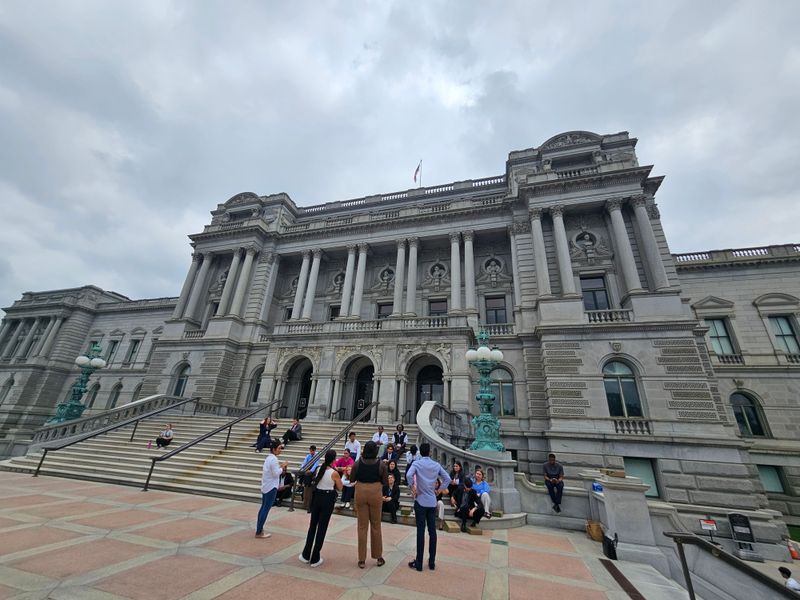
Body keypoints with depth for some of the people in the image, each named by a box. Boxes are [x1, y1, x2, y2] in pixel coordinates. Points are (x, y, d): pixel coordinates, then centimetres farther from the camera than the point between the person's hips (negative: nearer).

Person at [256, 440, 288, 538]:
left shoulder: (268, 458, 10)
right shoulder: (274, 459, -20)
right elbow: (276, 473, -21)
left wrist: (279, 466, 10)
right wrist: (282, 467, -10)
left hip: (265, 486, 10)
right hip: (271, 487, -10)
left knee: (263, 507, 16)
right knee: (266, 509, -2)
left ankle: (259, 529, 25)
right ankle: (259, 532, 4)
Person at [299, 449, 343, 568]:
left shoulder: (319, 469, -4)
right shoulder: (334, 473, -18)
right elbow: (339, 487, -4)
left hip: (317, 497, 5)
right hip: (328, 499, -5)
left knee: (312, 525, 18)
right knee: (322, 528, 8)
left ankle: (306, 555, 29)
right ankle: (315, 559, 18)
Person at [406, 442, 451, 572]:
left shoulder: (417, 463, -9)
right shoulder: (436, 465, 3)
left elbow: (409, 475, -26)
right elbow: (447, 479, 4)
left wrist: (412, 487, -14)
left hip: (421, 501, -3)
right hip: (432, 502, 3)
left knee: (420, 531, 3)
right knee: (432, 531, 11)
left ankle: (419, 563, 11)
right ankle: (432, 562, 19)